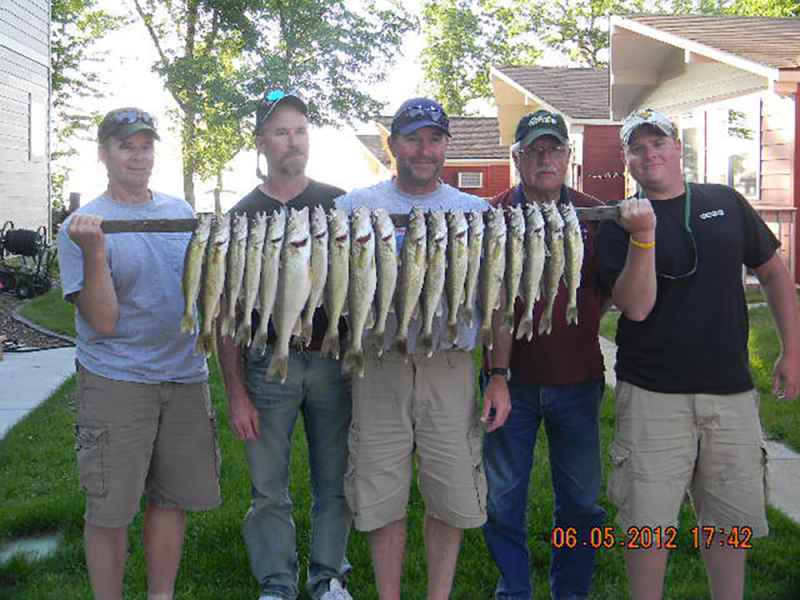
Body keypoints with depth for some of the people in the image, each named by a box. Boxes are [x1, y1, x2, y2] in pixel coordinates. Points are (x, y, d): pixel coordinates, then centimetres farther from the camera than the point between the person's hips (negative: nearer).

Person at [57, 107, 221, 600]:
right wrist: (94, 251, -24)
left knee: (174, 497, 13)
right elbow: (104, 322, -15)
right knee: (110, 508, 1)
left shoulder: (181, 211, 9)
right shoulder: (83, 226, -7)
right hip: (117, 383, -5)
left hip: (186, 376, 5)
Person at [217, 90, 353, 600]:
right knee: (269, 488, 6)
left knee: (335, 481, 10)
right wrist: (236, 393, -4)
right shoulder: (242, 217, 4)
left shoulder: (340, 205, 6)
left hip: (333, 360, 1)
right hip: (267, 362, 0)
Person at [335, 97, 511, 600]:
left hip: (450, 368, 1)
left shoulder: (476, 211, 8)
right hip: (379, 366, 0)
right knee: (383, 496, 7)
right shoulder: (356, 206, 5)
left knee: (453, 495, 7)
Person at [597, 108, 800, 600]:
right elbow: (636, 307, -14)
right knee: (649, 521, 2)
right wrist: (645, 235, -24)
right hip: (654, 394, -3)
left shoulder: (724, 202, 8)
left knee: (732, 518, 12)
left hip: (732, 390, 3)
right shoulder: (622, 224, -1)